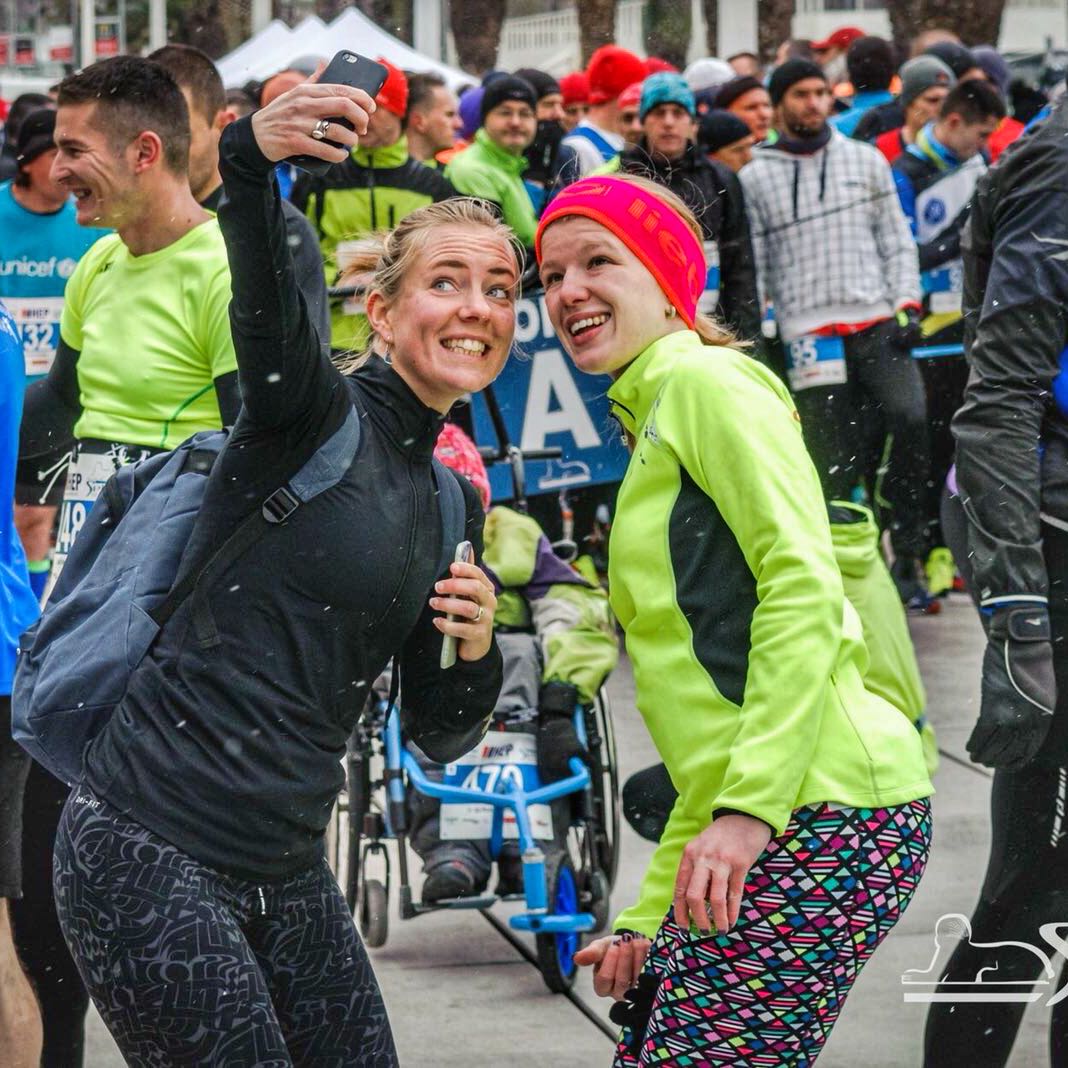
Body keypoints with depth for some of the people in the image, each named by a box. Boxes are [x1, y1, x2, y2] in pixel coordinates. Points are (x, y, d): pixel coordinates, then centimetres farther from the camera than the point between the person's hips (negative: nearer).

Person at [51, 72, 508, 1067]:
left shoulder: (453, 499, 15)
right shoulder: (320, 414, -5)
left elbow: (438, 733, 18)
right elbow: (265, 304, -29)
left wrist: (474, 648, -4)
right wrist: (250, 156, -48)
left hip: (283, 868, 8)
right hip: (151, 849, -8)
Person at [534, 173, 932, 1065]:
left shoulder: (706, 380, -1)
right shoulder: (652, 421, 27)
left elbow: (803, 585, -15)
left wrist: (751, 807, -22)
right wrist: (650, 918, 21)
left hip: (826, 813, -9)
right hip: (753, 821, 9)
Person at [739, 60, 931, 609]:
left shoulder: (866, 161, 13)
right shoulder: (755, 178, 8)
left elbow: (897, 240, 13)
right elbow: (751, 266, 7)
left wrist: (906, 305, 1)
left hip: (878, 322, 1)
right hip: (809, 333, -1)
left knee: (911, 419, -20)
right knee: (829, 459, -4)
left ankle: (905, 553, -9)